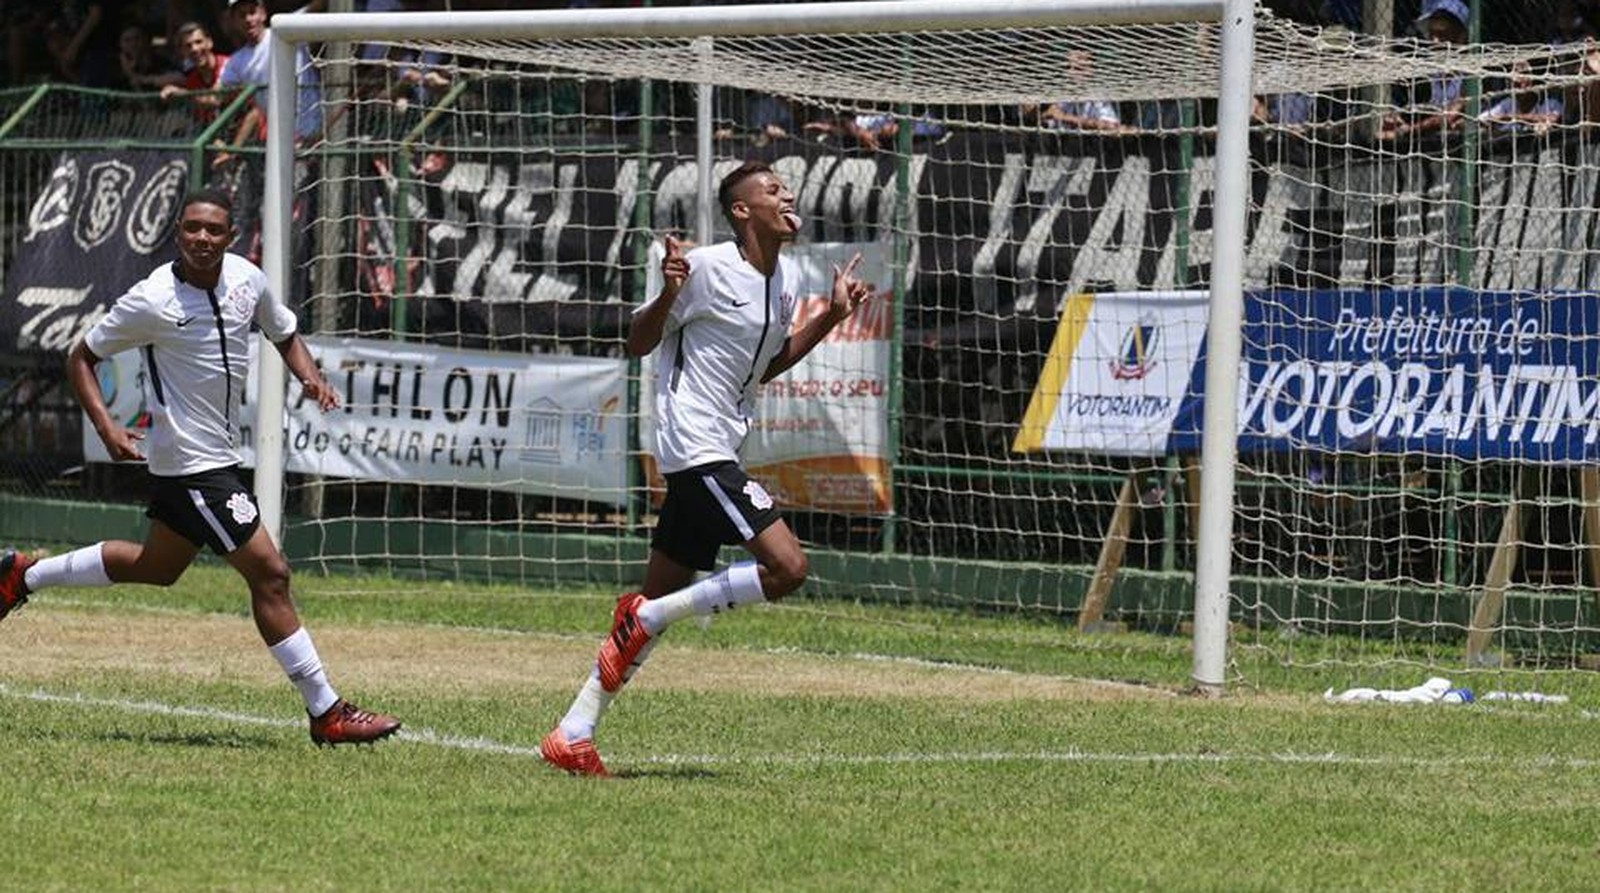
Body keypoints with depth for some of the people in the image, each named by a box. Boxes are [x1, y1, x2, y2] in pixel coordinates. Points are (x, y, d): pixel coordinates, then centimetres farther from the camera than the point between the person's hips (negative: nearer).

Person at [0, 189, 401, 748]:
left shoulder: (247, 279, 0)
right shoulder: (152, 302, -17)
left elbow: (284, 334, 18)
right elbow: (81, 358, -6)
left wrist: (310, 377, -3)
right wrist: (107, 429, -19)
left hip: (219, 455, 9)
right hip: (191, 465, -9)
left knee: (156, 567, 26)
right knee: (269, 574, -11)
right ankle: (325, 712, -6)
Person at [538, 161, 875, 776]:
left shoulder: (787, 277, 12)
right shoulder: (708, 268, -12)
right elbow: (637, 344, -7)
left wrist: (831, 316, 15)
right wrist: (667, 296, -26)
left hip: (716, 457, 9)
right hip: (695, 446, -9)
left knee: (661, 601, 9)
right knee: (787, 567, -19)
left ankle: (573, 735, 11)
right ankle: (649, 615, -8)